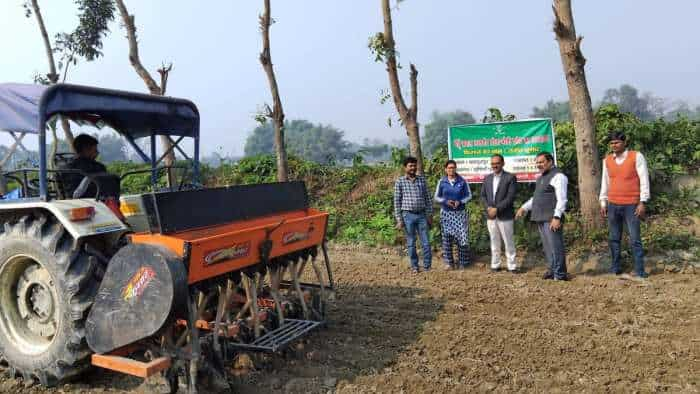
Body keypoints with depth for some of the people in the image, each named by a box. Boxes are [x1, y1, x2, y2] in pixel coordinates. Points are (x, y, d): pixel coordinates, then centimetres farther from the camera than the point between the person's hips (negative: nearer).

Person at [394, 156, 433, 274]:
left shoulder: (422, 180, 7)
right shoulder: (400, 182, -2)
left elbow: (427, 198, 11)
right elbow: (397, 201, -2)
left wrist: (429, 215, 7)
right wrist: (399, 219, -6)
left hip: (421, 215, 2)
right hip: (408, 215, -2)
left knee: (426, 242, 3)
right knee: (411, 243, 6)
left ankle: (427, 266, 15)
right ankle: (414, 266, 18)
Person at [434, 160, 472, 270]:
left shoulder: (462, 181, -1)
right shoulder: (441, 182, 1)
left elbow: (469, 195, 4)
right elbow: (436, 197, 6)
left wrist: (460, 201, -14)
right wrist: (446, 201, -12)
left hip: (460, 212, -1)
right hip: (446, 213, 1)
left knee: (462, 237, -4)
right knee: (447, 238, 3)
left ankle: (463, 263, 9)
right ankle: (449, 262, 14)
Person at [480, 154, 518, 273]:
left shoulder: (510, 177, -5)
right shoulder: (487, 178, 11)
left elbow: (511, 197, -12)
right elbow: (483, 196, 10)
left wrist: (497, 209, -17)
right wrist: (488, 208, -8)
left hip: (505, 216, -4)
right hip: (490, 216, 4)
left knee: (508, 242, 3)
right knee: (494, 242, 10)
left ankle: (512, 266, 11)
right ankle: (495, 265, 17)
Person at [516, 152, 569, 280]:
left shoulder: (557, 176, -9)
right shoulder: (542, 177, 20)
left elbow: (562, 199, -17)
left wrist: (557, 217, -24)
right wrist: (524, 207, 24)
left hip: (552, 218, -10)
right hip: (540, 218, 10)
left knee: (555, 246, -8)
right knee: (547, 246, 14)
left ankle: (560, 274, -2)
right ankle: (553, 270, 23)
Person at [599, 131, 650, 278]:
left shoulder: (637, 157, -3)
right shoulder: (607, 160, 8)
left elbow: (644, 180, -5)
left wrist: (642, 202, -11)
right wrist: (603, 202, 11)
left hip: (631, 205, -4)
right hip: (613, 205, 4)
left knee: (635, 239, -1)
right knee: (614, 238, 8)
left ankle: (639, 270, 5)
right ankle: (615, 267, 16)